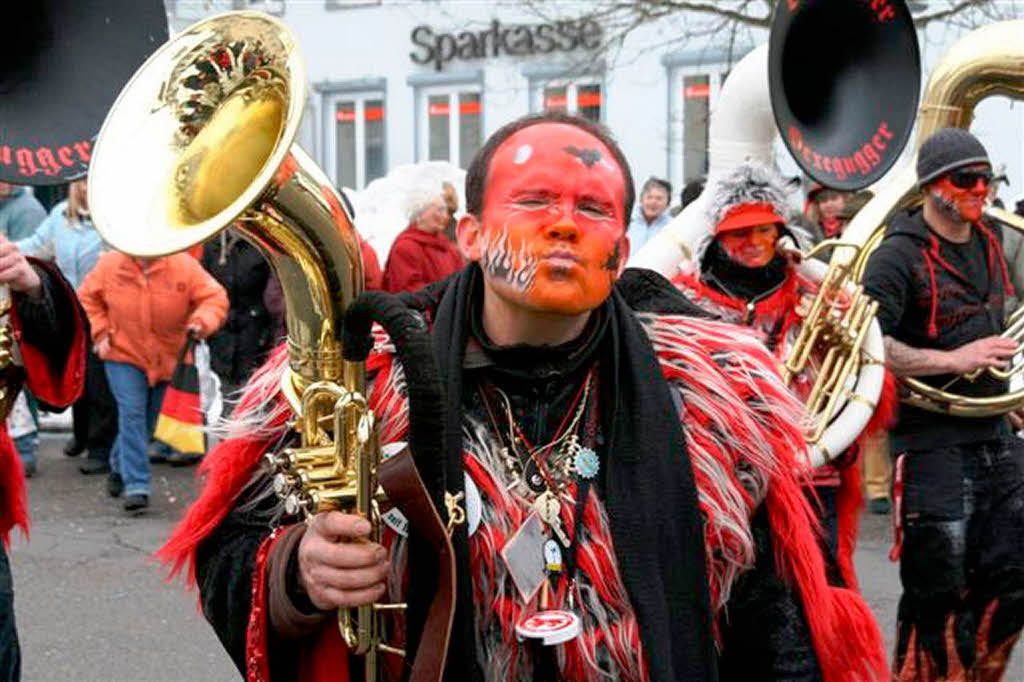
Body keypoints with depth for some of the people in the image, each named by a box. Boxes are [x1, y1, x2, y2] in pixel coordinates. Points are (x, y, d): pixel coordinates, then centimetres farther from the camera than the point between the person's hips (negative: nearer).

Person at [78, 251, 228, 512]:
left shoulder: (184, 266, -12)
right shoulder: (110, 263, -7)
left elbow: (215, 297, -11)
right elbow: (87, 297, 8)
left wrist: (201, 321, -30)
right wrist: (100, 333, -3)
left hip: (168, 360, 1)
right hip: (124, 356, -1)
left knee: (148, 420, 13)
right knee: (132, 413, -16)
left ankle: (119, 468, 39)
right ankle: (136, 486, -15)